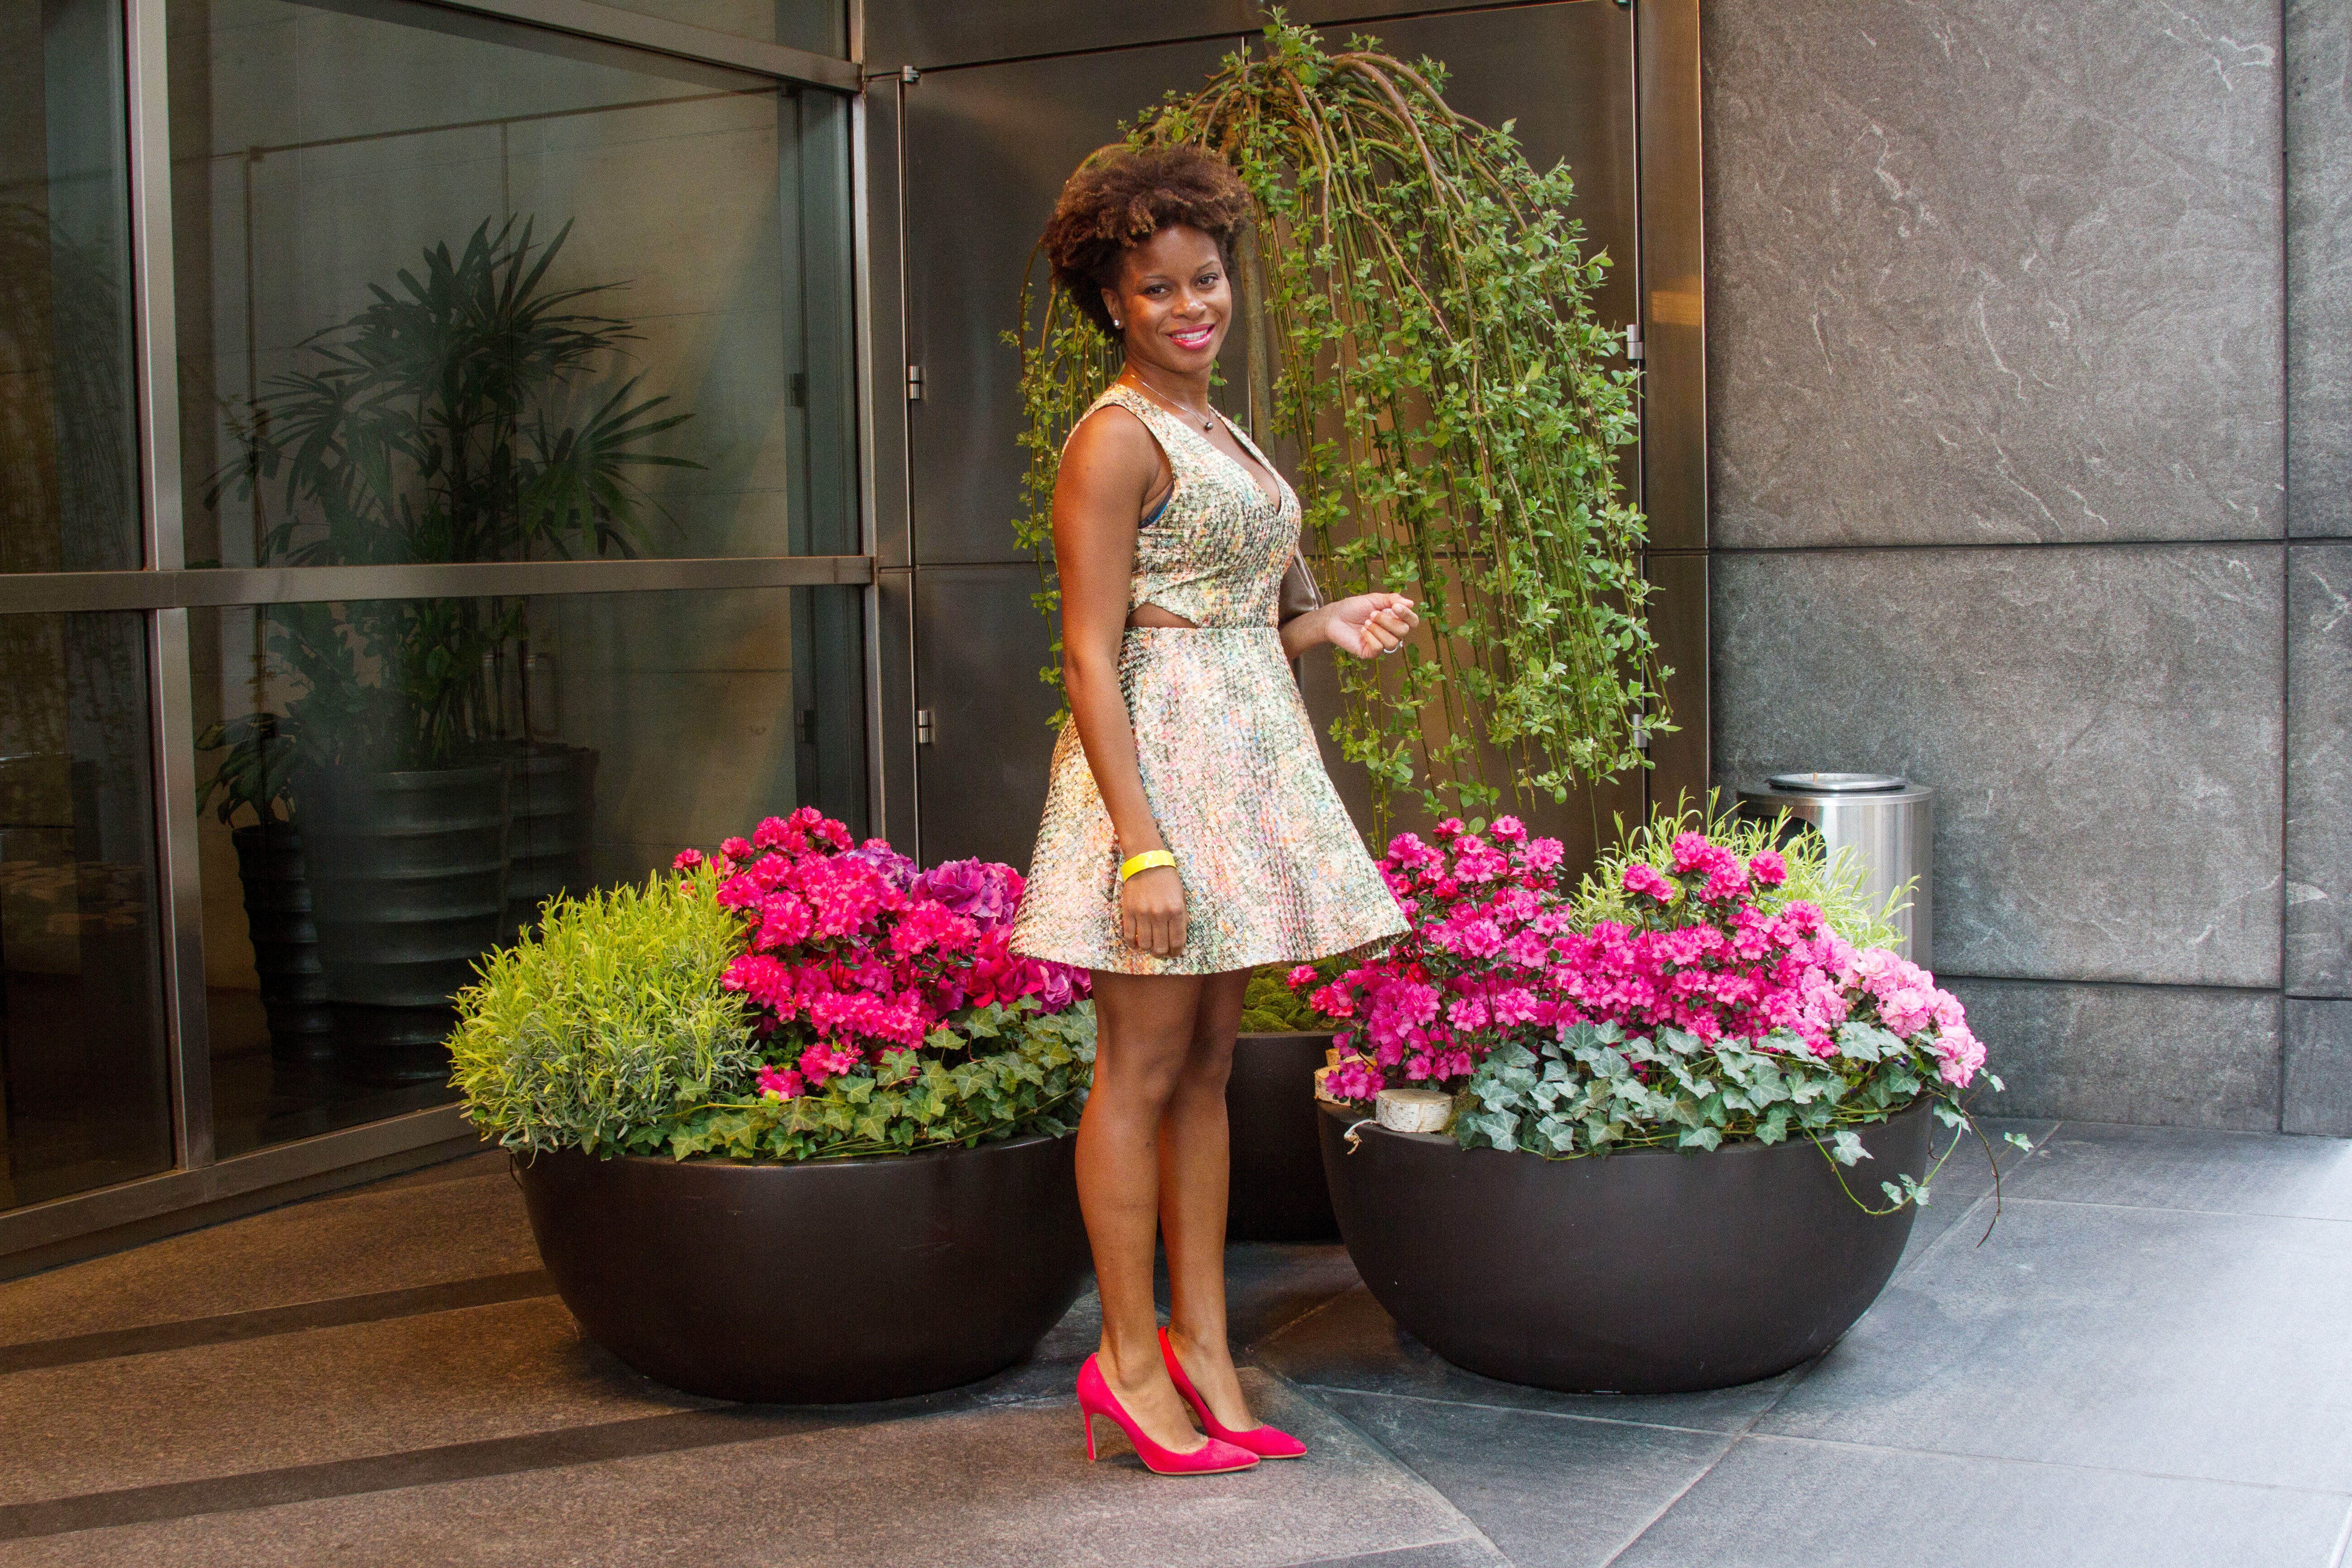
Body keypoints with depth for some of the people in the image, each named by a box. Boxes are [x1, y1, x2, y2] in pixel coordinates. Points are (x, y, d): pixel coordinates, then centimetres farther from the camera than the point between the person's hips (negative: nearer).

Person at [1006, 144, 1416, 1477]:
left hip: (1251, 753, 9)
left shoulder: (1219, 433, 17)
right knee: (1144, 1069, -2)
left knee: (1209, 1069, 11)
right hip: (1159, 754, -9)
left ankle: (1204, 1350, 18)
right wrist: (1143, 847, -22)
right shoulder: (1117, 439, -10)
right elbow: (1093, 659, -16)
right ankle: (1129, 1358, 9)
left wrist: (1326, 627, 4)